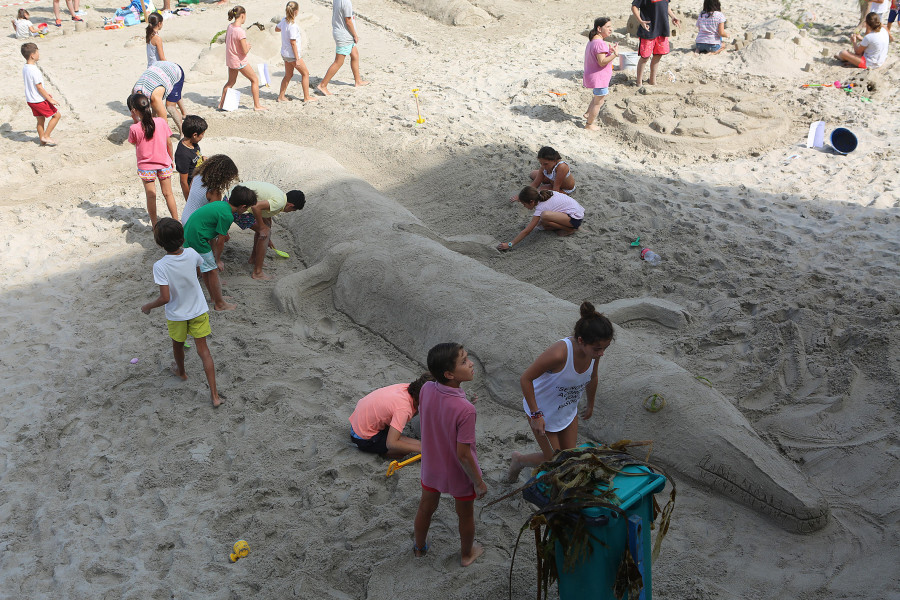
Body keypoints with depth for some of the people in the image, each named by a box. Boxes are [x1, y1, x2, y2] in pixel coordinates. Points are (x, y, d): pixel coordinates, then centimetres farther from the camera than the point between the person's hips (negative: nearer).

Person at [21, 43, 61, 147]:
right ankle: (46, 136, 6)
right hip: (39, 100, -9)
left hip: (30, 99, 9)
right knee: (56, 115, 4)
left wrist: (45, 93, 24)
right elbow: (39, 87, -22)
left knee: (40, 119, 19)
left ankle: (42, 140, 26)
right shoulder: (34, 70, -25)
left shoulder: (25, 68, 5)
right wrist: (50, 99, -16)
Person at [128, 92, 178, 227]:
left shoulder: (135, 129, -19)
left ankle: (154, 224, 19)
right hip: (164, 164, 2)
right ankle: (176, 221, 19)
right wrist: (171, 159, 13)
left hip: (146, 166, -2)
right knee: (168, 193, 13)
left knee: (151, 196, 10)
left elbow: (133, 142, 2)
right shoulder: (161, 122, -11)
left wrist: (135, 122, -3)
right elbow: (169, 143, -1)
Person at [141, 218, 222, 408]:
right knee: (203, 349, 7)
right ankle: (214, 395, 4)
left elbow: (165, 298, -27)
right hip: (198, 310, 3)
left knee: (178, 345, 27)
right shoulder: (191, 254, -16)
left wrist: (148, 306, -10)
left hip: (176, 314, -2)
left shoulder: (160, 266, -28)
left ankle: (181, 371, 56)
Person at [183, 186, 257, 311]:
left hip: (188, 234, 10)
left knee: (205, 268, 21)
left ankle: (214, 297, 35)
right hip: (197, 239, -10)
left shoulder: (221, 204, 7)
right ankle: (219, 304, 14)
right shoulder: (227, 216, -19)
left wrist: (224, 232, 33)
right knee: (212, 270, 2)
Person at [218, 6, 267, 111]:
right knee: (255, 80, 8)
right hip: (240, 61, -8)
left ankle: (221, 103, 30)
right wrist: (248, 45, -3)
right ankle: (257, 105, 12)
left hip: (230, 59, 8)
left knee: (231, 82, 24)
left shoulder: (230, 26, -2)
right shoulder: (240, 31, -26)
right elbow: (245, 51, -25)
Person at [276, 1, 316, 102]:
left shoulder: (284, 21, 1)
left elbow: (276, 28, 21)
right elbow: (293, 43, -22)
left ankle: (281, 97, 21)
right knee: (305, 73, 6)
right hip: (292, 54, -8)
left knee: (288, 75, 18)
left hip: (284, 53, 9)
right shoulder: (293, 26, -24)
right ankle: (306, 97, 11)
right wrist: (297, 59, -18)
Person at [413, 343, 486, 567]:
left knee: (426, 507, 30)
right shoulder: (465, 410, -38)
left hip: (431, 466, 5)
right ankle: (467, 554, 51)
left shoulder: (426, 390, -21)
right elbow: (463, 454, -29)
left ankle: (420, 546, 56)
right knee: (466, 514, 25)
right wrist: (479, 482, -14)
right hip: (460, 473, -4)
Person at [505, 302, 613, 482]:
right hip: (543, 411, -6)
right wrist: (536, 415, -24)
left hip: (568, 411, 6)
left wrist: (590, 405, 20)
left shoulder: (594, 350, -18)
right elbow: (526, 379, -28)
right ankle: (519, 460, 36)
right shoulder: (559, 353, -40)